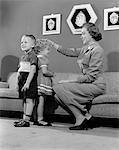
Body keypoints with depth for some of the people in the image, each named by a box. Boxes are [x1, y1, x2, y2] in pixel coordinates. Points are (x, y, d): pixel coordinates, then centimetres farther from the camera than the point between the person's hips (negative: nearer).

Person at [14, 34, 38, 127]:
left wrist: (27, 83, -23)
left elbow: (33, 70, -18)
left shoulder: (32, 55, -10)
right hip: (22, 80, 9)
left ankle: (27, 120, -5)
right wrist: (18, 83, 17)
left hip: (30, 81, -9)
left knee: (29, 99, -7)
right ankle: (24, 119, 19)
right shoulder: (23, 57, 18)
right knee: (25, 100, 12)